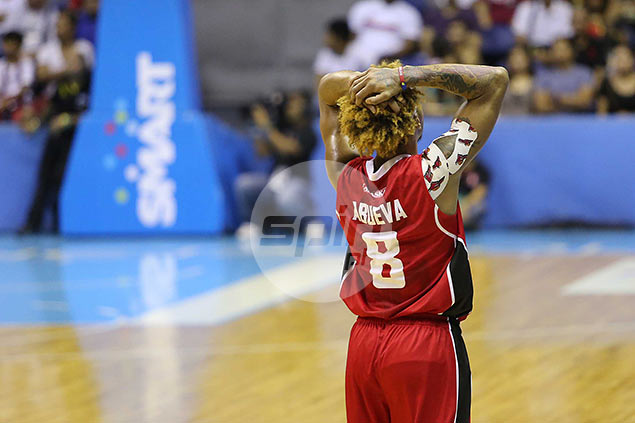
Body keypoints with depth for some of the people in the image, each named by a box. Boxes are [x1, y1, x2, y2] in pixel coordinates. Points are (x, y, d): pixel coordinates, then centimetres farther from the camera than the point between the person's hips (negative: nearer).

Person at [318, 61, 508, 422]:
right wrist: (405, 77, -18)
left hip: (364, 342, 5)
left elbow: (327, 90, 15)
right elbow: (495, 80, -12)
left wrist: (360, 80, -7)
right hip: (427, 343, -5)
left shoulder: (346, 174, -2)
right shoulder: (430, 173, -17)